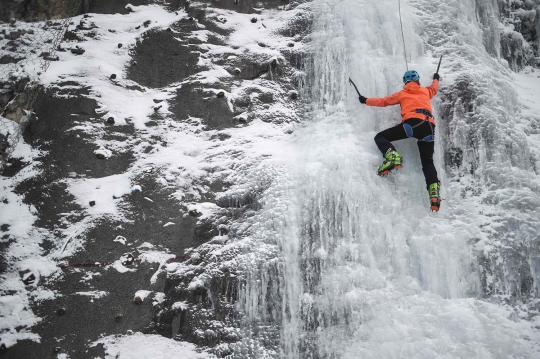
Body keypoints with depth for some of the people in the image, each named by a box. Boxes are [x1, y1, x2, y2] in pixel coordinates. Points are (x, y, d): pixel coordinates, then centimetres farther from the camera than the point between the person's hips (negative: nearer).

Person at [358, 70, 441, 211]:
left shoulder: (402, 94, 23)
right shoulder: (425, 91, 31)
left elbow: (383, 101, 29)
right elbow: (434, 88, 54)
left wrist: (366, 101, 43)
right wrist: (436, 79, 76)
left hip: (412, 123, -4)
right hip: (429, 127, 4)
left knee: (380, 137, 3)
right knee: (428, 162, 11)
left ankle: (392, 157, -28)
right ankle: (434, 193, -10)